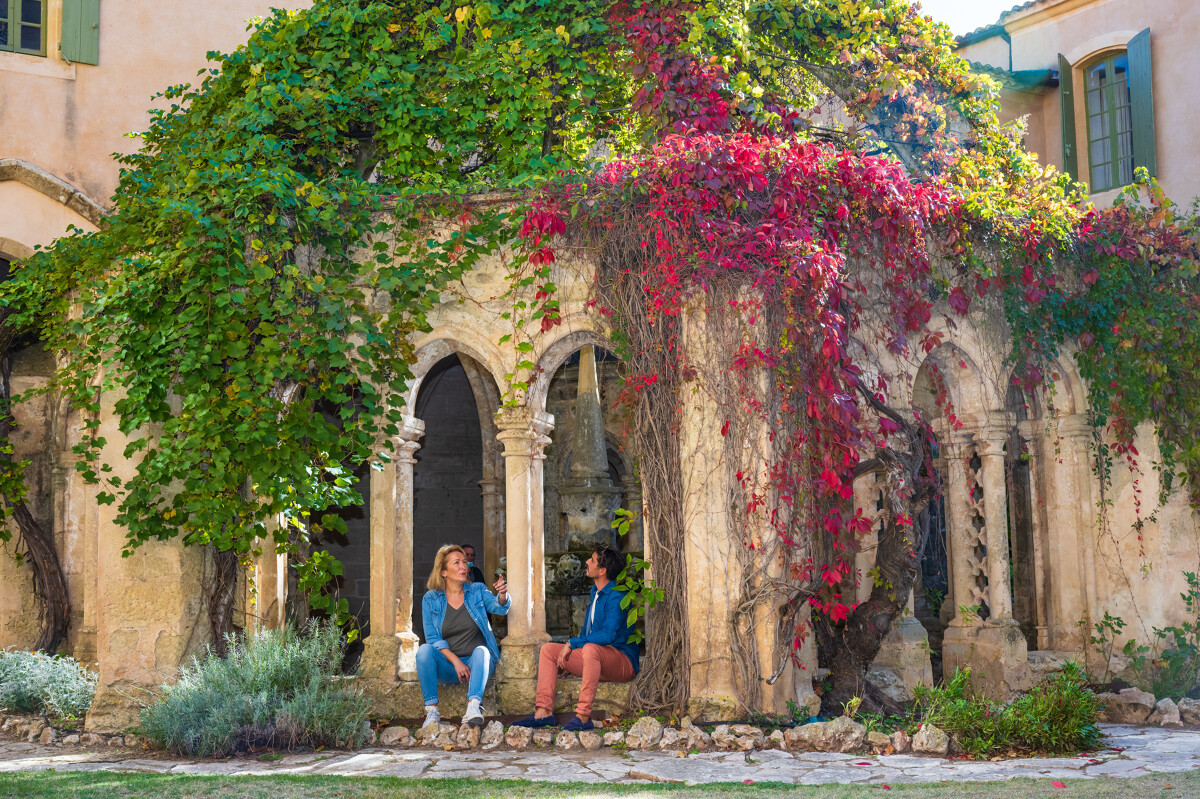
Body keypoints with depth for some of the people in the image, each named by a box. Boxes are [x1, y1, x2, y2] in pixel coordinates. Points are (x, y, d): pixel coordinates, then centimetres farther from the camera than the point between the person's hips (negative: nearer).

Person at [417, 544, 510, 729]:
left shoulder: (477, 590, 8)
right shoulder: (431, 599, 5)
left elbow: (499, 607, -10)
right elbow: (432, 638, -1)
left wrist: (502, 594, -35)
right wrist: (455, 661, -15)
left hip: (475, 663, 0)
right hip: (446, 666, 0)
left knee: (481, 650, -33)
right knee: (424, 650, -28)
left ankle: (473, 706, -50)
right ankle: (432, 711, -31)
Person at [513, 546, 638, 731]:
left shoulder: (615, 596, -16)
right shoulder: (595, 591, 14)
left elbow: (608, 634, -29)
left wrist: (572, 644, -22)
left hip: (622, 662, -10)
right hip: (595, 658, 10)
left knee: (590, 648, -40)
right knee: (548, 649, 1)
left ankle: (583, 716, -40)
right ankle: (544, 712, -11)